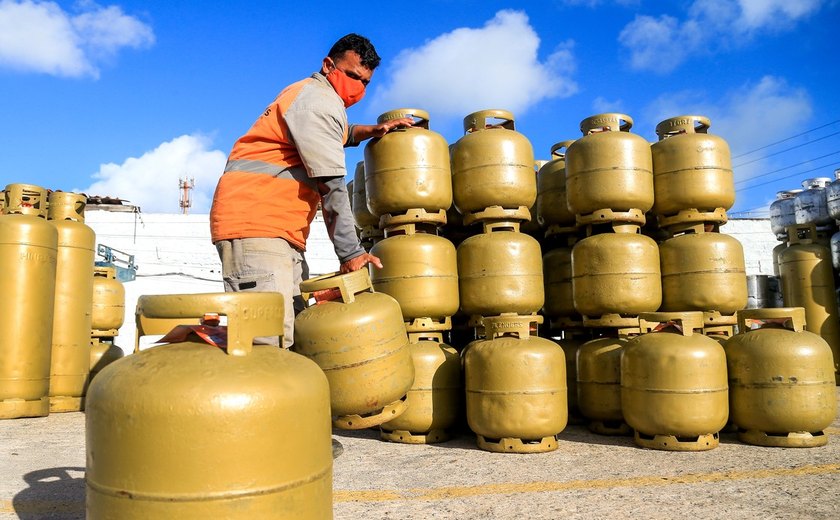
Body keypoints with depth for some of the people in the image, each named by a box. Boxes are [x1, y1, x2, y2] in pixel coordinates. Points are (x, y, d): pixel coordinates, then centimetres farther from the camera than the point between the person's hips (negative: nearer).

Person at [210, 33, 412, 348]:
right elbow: (332, 186, -14)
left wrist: (373, 131, 28)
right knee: (268, 343, -21)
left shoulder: (317, 98, 24)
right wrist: (350, 253, -13)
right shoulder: (319, 100, -7)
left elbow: (339, 136, 47)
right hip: (255, 223, -10)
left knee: (297, 339, 2)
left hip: (282, 233, 10)